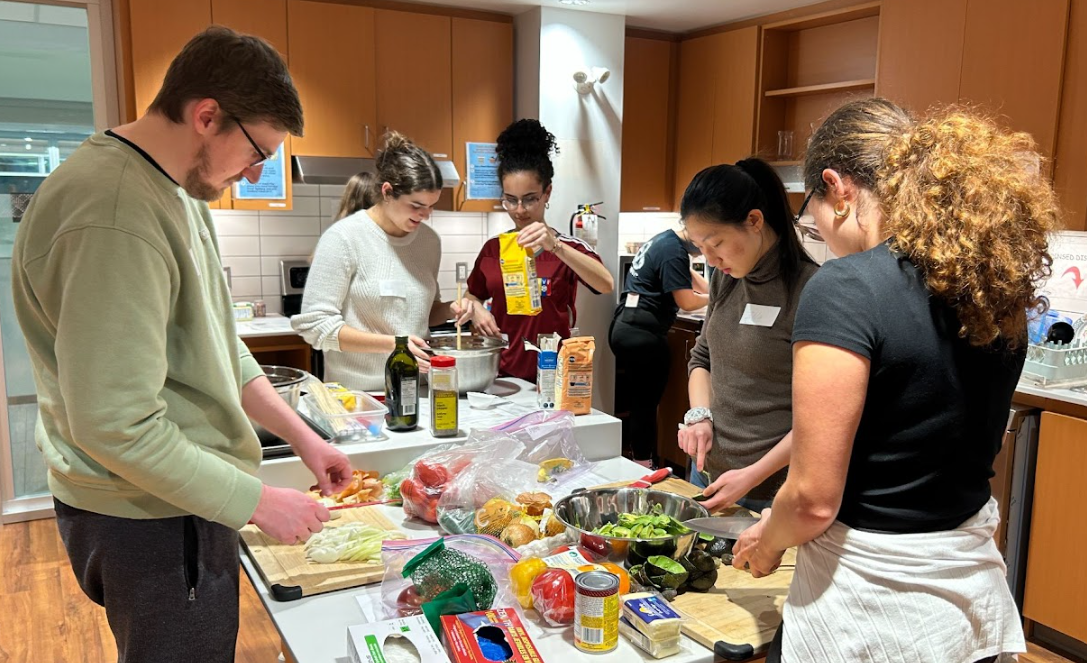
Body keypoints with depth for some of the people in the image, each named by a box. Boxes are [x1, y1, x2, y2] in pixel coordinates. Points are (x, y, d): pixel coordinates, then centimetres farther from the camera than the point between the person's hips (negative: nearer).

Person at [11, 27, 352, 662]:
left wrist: (302, 436, 7)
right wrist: (258, 501, -20)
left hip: (186, 496, 10)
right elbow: (117, 426, -29)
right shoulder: (112, 218, -28)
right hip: (151, 521, -10)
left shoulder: (180, 191, 6)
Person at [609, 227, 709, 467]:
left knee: (636, 398, 17)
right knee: (646, 402, -2)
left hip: (624, 328, 10)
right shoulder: (674, 251, -16)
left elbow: (688, 277, 27)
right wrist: (714, 297, 2)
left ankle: (627, 452, 26)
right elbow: (687, 302, -16)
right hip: (642, 334, -10)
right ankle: (642, 463, 5)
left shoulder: (664, 240, 15)